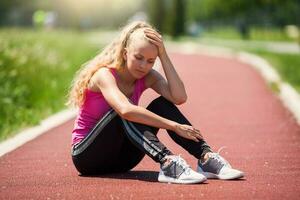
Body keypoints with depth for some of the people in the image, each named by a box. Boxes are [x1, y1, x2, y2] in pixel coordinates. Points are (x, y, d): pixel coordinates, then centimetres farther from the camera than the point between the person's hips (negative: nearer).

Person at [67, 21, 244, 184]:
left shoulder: (148, 77, -2)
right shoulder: (104, 75, -20)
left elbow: (179, 98, -21)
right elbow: (125, 110, -41)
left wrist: (164, 56, -20)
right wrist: (174, 127, -41)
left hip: (120, 159, 6)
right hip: (85, 155, -5)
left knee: (162, 105, -14)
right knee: (123, 112, -34)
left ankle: (206, 158, -25)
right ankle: (168, 163, -49)